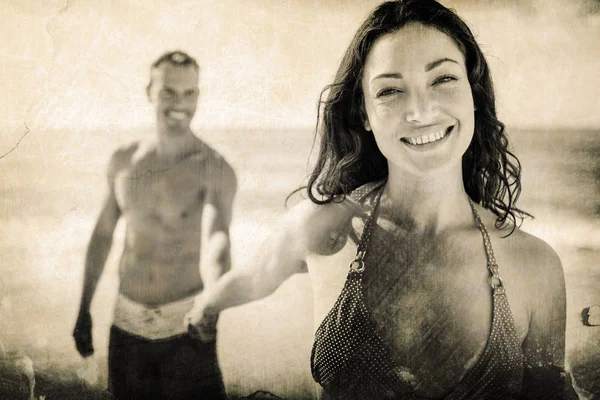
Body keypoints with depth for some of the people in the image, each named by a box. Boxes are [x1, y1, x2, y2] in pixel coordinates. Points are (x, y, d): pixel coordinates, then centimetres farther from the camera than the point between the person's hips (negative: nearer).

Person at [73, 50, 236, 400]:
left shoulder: (215, 171, -13)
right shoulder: (124, 161, 3)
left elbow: (216, 244, -29)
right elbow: (103, 234, 14)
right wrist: (84, 308, 17)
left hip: (185, 324, -4)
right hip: (127, 324, 4)